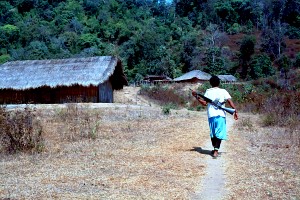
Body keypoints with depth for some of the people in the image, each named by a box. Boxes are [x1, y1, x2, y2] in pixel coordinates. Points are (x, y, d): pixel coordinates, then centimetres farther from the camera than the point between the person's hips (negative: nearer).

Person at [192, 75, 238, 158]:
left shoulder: (208, 91, 4)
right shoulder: (223, 91, 4)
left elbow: (204, 103, -3)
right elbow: (230, 101, -5)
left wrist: (196, 97, 6)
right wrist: (235, 111, -3)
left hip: (211, 115, 1)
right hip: (221, 115, -1)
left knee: (213, 133, 17)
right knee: (219, 133, 2)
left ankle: (215, 149, 29)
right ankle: (216, 151, -8)